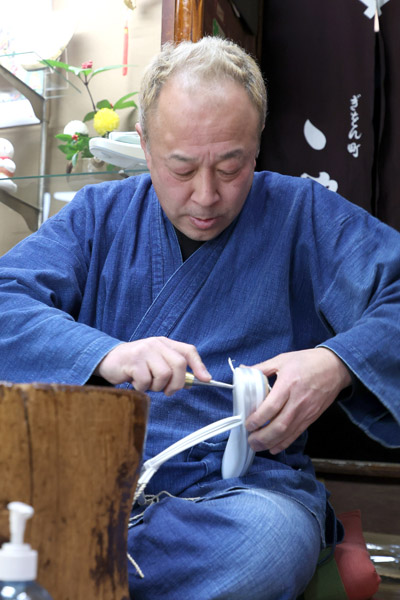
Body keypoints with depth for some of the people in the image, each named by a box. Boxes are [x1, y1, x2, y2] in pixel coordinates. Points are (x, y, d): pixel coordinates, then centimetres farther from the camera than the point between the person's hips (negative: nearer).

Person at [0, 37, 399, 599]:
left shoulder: (303, 215, 6)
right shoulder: (100, 213, 12)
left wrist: (337, 364, -22)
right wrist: (104, 354, -20)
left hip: (240, 482, 1)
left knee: (270, 539, -36)